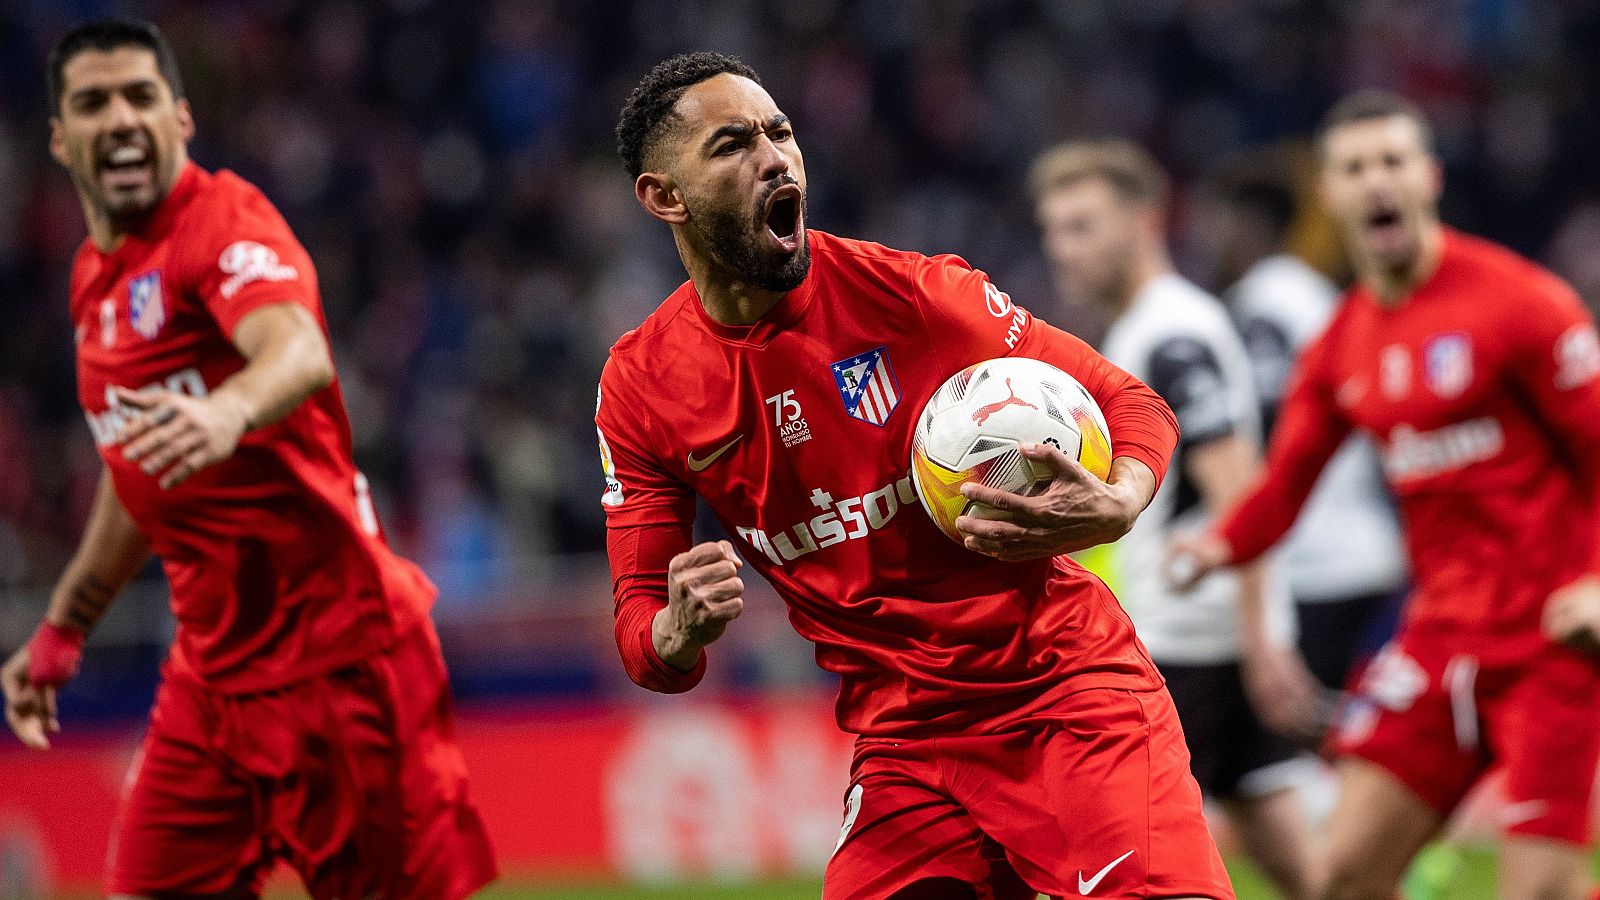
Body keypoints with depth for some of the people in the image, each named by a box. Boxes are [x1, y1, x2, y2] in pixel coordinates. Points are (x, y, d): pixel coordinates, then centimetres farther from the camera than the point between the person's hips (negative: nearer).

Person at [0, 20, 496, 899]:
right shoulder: (96, 276, 13)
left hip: (335, 652, -8)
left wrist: (228, 413, -55)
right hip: (210, 662, 8)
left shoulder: (223, 219, -11)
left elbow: (301, 355, -34)